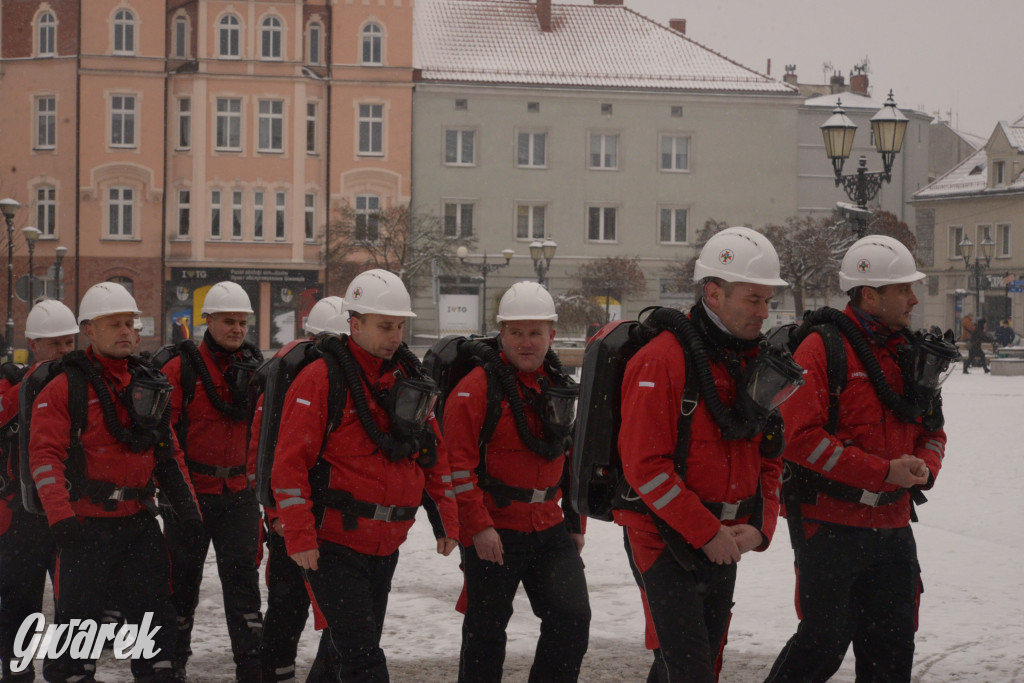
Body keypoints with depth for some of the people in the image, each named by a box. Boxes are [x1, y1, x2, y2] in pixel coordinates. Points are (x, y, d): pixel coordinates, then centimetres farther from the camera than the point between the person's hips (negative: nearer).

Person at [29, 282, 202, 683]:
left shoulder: (148, 386, 13)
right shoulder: (65, 389, -5)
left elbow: (168, 451, 18)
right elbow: (45, 457, -11)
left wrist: (186, 505, 10)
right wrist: (60, 515, -20)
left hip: (139, 522, 5)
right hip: (86, 525, -5)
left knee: (154, 608, 8)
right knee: (79, 612, -1)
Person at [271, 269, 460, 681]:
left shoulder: (408, 378, 10)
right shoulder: (322, 379, -11)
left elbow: (435, 453, 18)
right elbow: (290, 462, -13)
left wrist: (448, 520, 13)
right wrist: (299, 535, -19)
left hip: (385, 547, 7)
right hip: (332, 544, -7)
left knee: (342, 650, 18)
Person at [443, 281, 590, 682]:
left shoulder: (560, 389, 11)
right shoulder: (476, 389, -9)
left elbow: (572, 460, 21)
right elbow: (459, 464, -14)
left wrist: (575, 523, 20)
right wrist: (478, 526, -18)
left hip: (550, 530, 5)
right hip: (492, 534, -5)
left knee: (573, 616, -4)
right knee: (486, 631, 5)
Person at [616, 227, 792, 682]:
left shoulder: (756, 362, 9)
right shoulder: (662, 361, -16)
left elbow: (769, 456, 14)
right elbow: (644, 466, -19)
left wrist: (759, 526, -2)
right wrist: (706, 532, -18)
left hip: (724, 544, 8)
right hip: (664, 541, -8)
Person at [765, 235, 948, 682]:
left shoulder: (909, 354, 12)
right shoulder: (823, 350, -10)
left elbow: (931, 431, 21)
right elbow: (799, 436, -18)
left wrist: (923, 467, -4)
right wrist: (883, 472, -19)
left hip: (892, 526, 7)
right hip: (830, 524, -7)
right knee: (824, 643, -5)